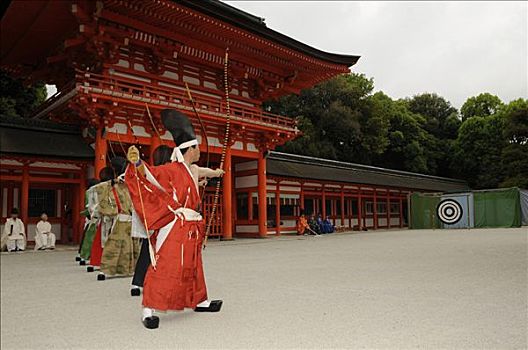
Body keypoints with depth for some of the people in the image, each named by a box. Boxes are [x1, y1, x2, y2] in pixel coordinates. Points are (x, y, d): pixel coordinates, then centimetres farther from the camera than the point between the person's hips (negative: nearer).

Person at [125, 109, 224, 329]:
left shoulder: (193, 170, 14)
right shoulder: (172, 170, -12)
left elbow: (203, 171, 38)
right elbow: (152, 174, -29)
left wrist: (216, 172, 59)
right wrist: (138, 163, -49)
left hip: (191, 228, 9)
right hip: (175, 226, -9)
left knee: (192, 265, 20)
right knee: (165, 265, -11)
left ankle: (200, 301, 35)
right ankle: (149, 310, -3)